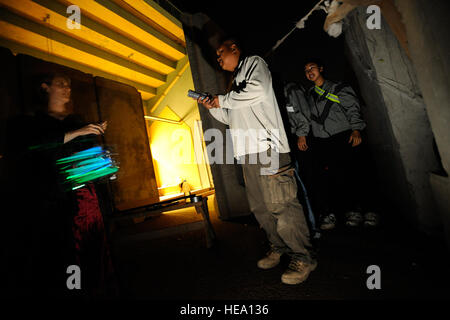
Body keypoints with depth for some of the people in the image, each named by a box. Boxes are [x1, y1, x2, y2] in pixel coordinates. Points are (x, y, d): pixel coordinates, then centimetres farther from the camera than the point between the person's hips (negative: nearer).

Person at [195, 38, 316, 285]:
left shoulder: (254, 62, 10)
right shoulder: (236, 80, 32)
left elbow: (257, 90, -13)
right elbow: (232, 118, 33)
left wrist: (223, 100, -1)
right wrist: (212, 107, 18)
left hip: (266, 146, -9)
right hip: (248, 152, 9)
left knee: (280, 203, -11)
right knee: (259, 206, 8)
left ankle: (302, 258, 1)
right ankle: (279, 248, 22)